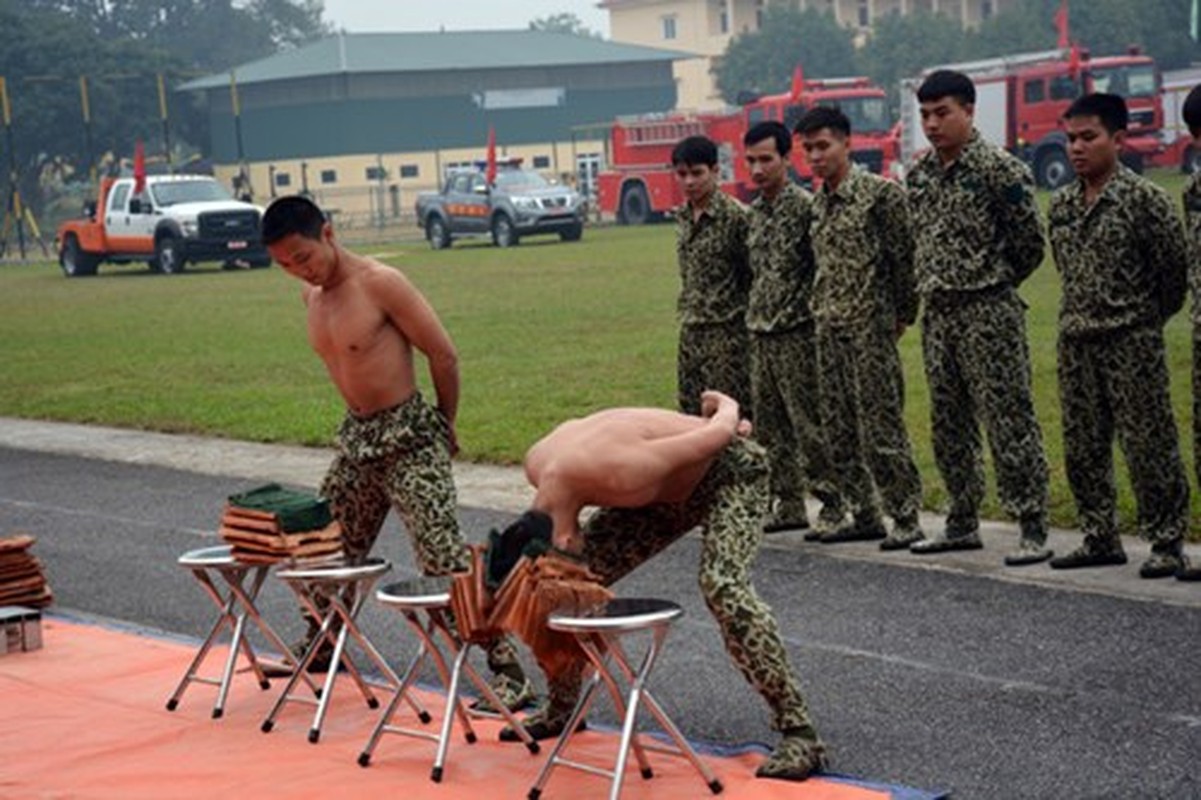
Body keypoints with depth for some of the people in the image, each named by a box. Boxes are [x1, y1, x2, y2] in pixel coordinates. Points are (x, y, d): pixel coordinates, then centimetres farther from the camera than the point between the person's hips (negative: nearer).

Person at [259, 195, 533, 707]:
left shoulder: (381, 284, -16)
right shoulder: (311, 296, 7)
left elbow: (443, 356, -11)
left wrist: (444, 427, 0)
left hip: (409, 438, -8)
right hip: (357, 437, 8)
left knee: (445, 560, -14)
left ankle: (508, 672, -12)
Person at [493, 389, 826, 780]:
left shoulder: (616, 475, -41)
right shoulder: (538, 467, -18)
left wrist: (726, 410, -3)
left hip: (728, 469, -7)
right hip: (666, 486, 8)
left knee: (724, 587, -28)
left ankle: (799, 734, -24)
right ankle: (561, 709, 20)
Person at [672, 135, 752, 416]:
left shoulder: (735, 216, -12)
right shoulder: (682, 216, 10)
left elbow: (752, 276, -9)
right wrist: (686, 314, 16)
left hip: (725, 333, -7)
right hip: (690, 332, 7)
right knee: (692, 414, 9)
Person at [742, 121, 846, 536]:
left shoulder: (804, 206, -11)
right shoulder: (754, 213, 13)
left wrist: (795, 311, -15)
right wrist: (754, 318, 16)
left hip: (796, 333, -8)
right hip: (760, 334, 8)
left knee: (810, 425, -7)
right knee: (769, 425, 11)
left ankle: (834, 508, -2)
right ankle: (788, 505, 19)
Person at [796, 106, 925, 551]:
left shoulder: (880, 193, -8)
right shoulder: (817, 202, 14)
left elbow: (905, 257, -7)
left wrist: (903, 315, -4)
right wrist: (821, 312, 14)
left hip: (869, 327, -7)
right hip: (829, 328, 8)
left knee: (881, 427, -8)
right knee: (839, 430, 8)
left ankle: (906, 519, -1)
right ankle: (863, 515, 16)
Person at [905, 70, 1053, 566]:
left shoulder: (999, 169, -11)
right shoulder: (920, 173, 10)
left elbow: (1029, 244, -7)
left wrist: (993, 284, 4)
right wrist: (934, 285, 11)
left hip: (988, 310, -7)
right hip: (937, 311, 7)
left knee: (1009, 422, -7)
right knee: (948, 426, 12)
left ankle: (1033, 530, -3)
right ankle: (963, 523, 23)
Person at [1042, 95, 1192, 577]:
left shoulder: (1144, 199, -9)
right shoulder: (1060, 206, 9)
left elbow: (1175, 266, -6)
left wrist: (1148, 317, 3)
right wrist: (1085, 311, 15)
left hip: (1132, 341, -6)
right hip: (1075, 341, 6)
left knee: (1148, 444, -3)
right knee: (1082, 447, 9)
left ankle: (1167, 542, 5)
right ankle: (1100, 539, 20)